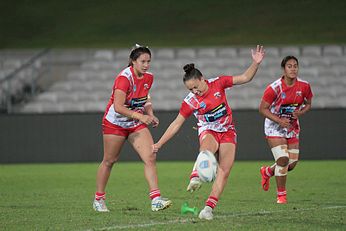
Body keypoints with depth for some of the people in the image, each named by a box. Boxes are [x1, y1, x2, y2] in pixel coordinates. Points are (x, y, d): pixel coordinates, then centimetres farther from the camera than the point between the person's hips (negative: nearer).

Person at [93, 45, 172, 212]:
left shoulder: (148, 78, -2)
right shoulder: (124, 78, -24)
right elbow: (118, 107, -31)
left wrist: (150, 115, 0)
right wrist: (140, 116, -38)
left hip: (136, 124, 6)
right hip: (115, 122, -6)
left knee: (150, 157, -11)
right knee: (109, 161, 6)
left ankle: (156, 200, -14)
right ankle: (98, 199, 23)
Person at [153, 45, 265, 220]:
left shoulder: (217, 83, -9)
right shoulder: (190, 101, -10)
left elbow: (245, 78, -2)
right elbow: (176, 124, -2)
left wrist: (255, 63, -18)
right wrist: (159, 144, -3)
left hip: (227, 131, 1)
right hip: (208, 131, -1)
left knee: (224, 171, -14)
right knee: (207, 148, -39)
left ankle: (209, 208, -17)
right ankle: (195, 178, -61)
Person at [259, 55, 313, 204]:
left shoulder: (304, 86, -8)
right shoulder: (274, 88, -20)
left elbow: (308, 104, 8)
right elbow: (263, 108, -13)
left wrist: (300, 112, -15)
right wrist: (279, 120, -25)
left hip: (292, 128, 5)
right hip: (274, 128, -5)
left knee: (292, 164, 5)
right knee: (283, 159, -18)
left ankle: (267, 172, 37)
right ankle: (281, 195, -1)